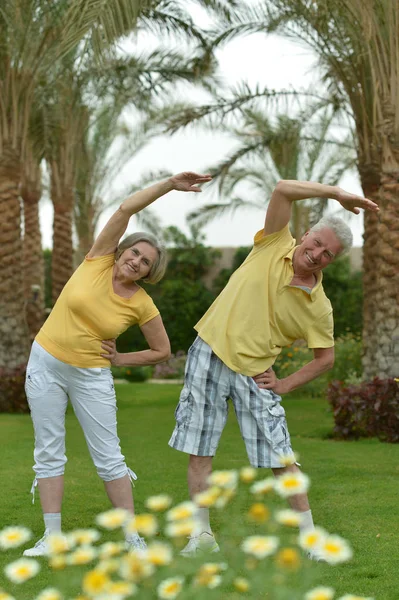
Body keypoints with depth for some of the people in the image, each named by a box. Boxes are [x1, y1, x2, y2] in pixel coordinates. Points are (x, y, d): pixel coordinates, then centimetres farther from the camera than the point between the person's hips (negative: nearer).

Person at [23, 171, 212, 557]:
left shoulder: (142, 305, -9)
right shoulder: (99, 260, -8)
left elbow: (162, 351, 3)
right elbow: (126, 209, -16)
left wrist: (119, 360, -4)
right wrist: (169, 184, -21)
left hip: (91, 376, -1)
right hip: (46, 365, 2)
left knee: (109, 457, 0)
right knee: (49, 453, 3)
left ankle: (133, 538, 8)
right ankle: (52, 537, 9)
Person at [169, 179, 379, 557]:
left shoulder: (319, 308, -5)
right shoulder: (275, 246, -4)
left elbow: (325, 359, 3)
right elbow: (283, 190, -15)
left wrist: (286, 385, -5)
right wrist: (336, 194, -17)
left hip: (254, 373, -1)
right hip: (208, 355, 1)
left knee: (280, 458, -2)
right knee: (199, 451, 3)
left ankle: (309, 536, 11)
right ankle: (202, 535, 14)